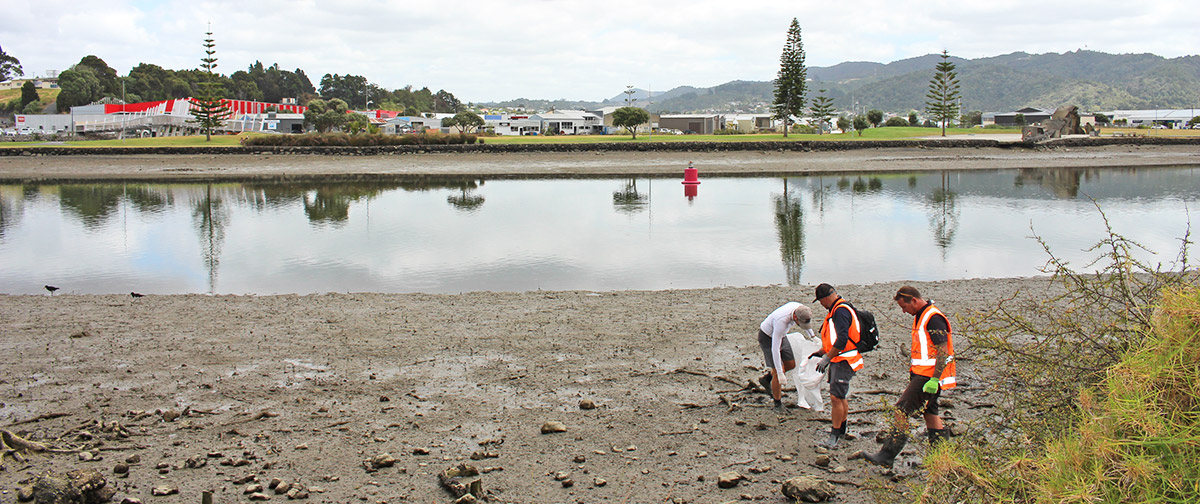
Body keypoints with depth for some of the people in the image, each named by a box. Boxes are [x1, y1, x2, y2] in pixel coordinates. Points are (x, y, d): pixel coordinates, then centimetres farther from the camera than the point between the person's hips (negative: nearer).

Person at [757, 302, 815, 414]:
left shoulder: (800, 308, -20)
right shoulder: (781, 321, -40)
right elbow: (775, 348, -36)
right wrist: (780, 374, -35)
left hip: (781, 336, 8)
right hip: (767, 338, -8)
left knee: (791, 365, 10)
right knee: (778, 371, -10)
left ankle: (766, 379, 30)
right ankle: (778, 405, 5)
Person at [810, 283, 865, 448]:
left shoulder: (841, 311, -19)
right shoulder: (837, 309, 15)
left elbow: (842, 340, -27)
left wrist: (827, 357, -23)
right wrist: (821, 352, 26)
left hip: (844, 362, -11)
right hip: (839, 360, 11)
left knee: (836, 397, -12)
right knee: (839, 397, 21)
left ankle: (834, 438, -10)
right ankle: (841, 430, 35)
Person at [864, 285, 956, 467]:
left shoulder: (933, 318, -17)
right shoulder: (920, 317, 15)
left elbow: (943, 351, -21)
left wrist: (934, 380, -24)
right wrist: (913, 374, 23)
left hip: (929, 376, -10)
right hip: (922, 375, 10)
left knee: (902, 410, -12)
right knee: (929, 413, 14)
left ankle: (886, 456, -12)